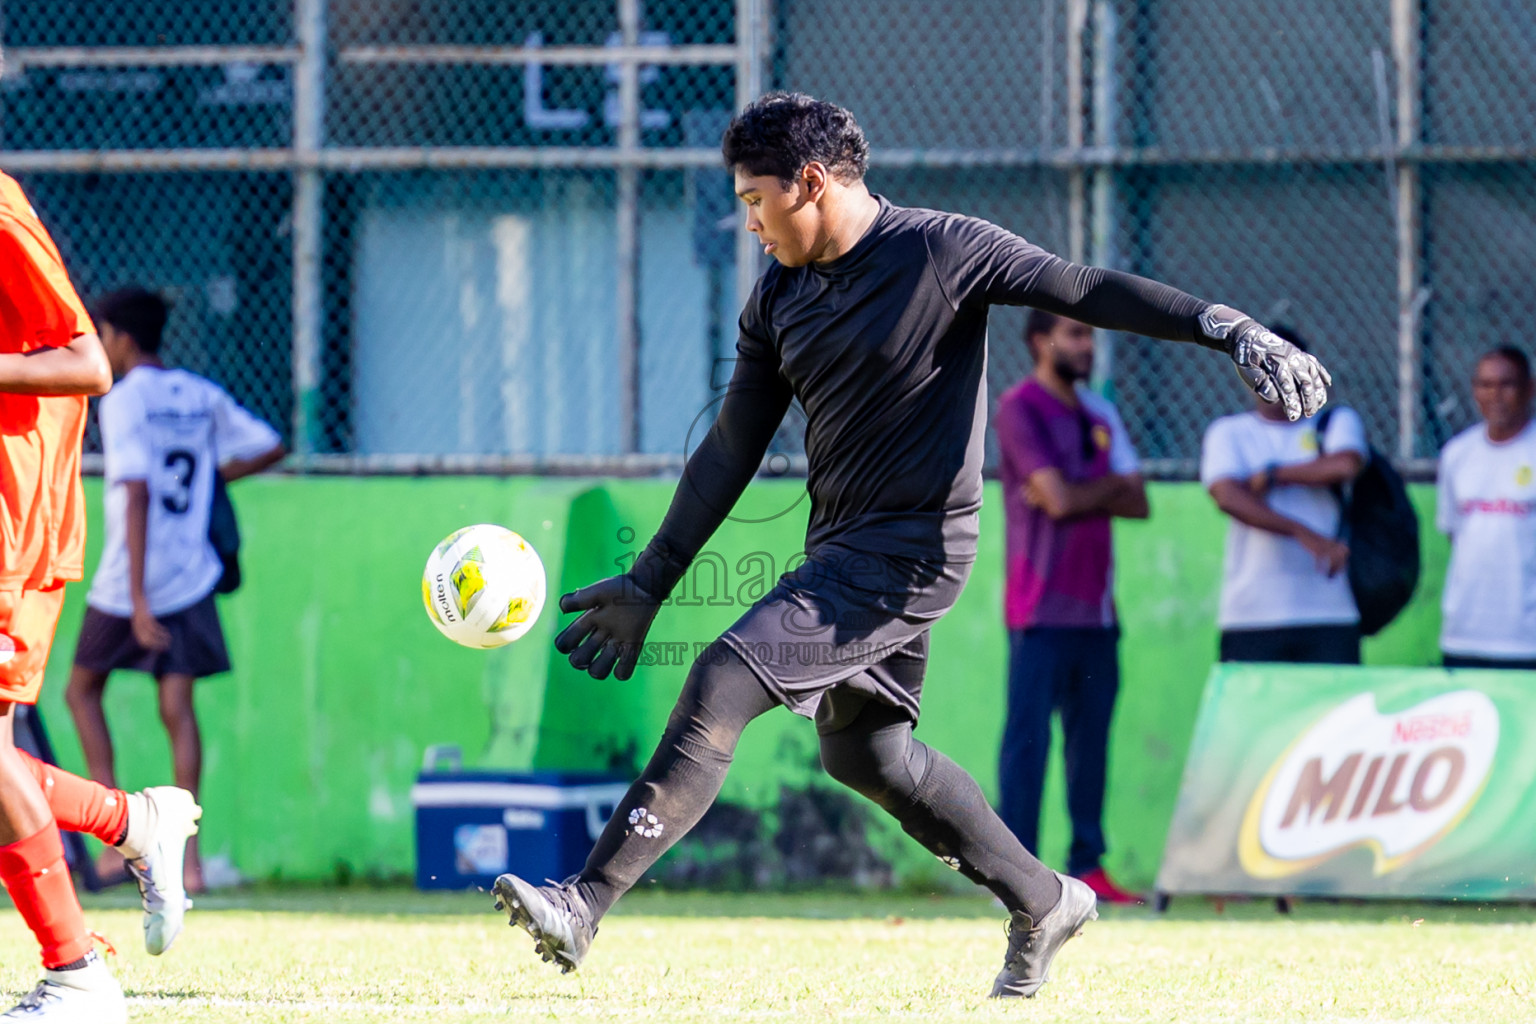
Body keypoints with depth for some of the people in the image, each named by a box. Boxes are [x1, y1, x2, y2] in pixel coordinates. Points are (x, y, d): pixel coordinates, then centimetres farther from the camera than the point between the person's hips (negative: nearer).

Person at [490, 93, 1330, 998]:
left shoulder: (940, 252, -12)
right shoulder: (780, 298, 9)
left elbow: (1091, 291, -15)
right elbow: (732, 451, 14)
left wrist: (1233, 330, -26)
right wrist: (649, 584, 12)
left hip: (913, 550, -9)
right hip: (842, 549, 9)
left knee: (725, 680, -19)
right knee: (863, 752, 18)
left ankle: (586, 905, -21)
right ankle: (1044, 903, 32)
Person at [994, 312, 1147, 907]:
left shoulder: (1100, 414, 18)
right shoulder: (1020, 409, -5)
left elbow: (1136, 502, 9)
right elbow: (1058, 497, -15)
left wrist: (1078, 493, -6)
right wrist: (1108, 484, 2)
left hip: (1096, 606, 7)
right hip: (1043, 607, -7)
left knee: (1091, 740, 6)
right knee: (1028, 737, -9)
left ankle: (1088, 865, 9)